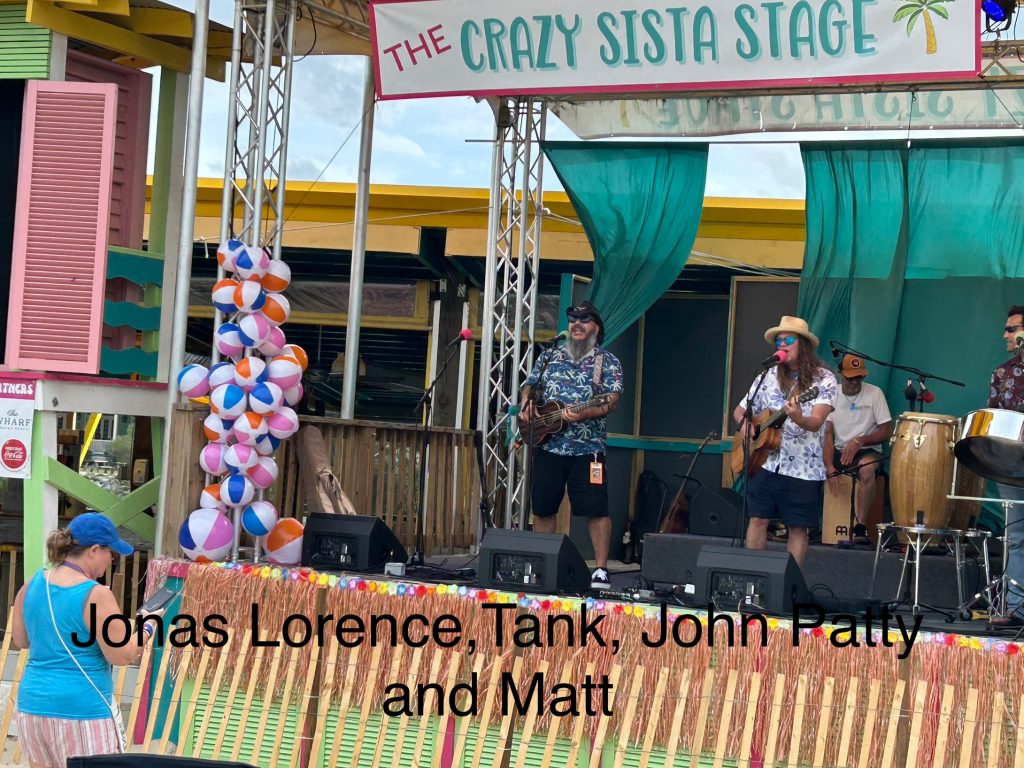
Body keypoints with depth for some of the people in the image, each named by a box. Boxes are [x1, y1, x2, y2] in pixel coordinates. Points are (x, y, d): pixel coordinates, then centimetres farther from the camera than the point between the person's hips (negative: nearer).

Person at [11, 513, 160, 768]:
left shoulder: (33, 585, 4)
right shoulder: (96, 596, -16)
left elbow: (20, 640, 17)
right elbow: (122, 655, -13)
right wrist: (147, 628, 3)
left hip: (34, 703, 7)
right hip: (82, 709, -7)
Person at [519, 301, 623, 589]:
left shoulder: (607, 362, 1)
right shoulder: (550, 356, 14)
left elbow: (611, 401, -9)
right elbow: (529, 387, 19)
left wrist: (582, 414, -24)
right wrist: (526, 406, -2)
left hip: (587, 448, -4)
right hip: (547, 444, 4)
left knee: (596, 510, -8)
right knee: (542, 508, 7)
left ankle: (601, 570, -5)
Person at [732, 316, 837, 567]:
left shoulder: (823, 379, -4)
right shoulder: (768, 377, 9)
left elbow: (816, 423, -18)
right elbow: (740, 410, 18)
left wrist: (797, 418, -40)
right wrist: (746, 423, -5)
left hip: (803, 468, -3)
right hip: (765, 461, 4)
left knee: (797, 528, 2)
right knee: (757, 519, 1)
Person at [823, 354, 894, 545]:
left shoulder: (874, 393, -4)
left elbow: (887, 431, -6)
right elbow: (828, 434, -5)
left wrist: (859, 441, -20)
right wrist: (829, 467, -20)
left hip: (867, 451, -3)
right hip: (839, 451, 3)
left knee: (867, 468, -39)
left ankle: (860, 528, -37)